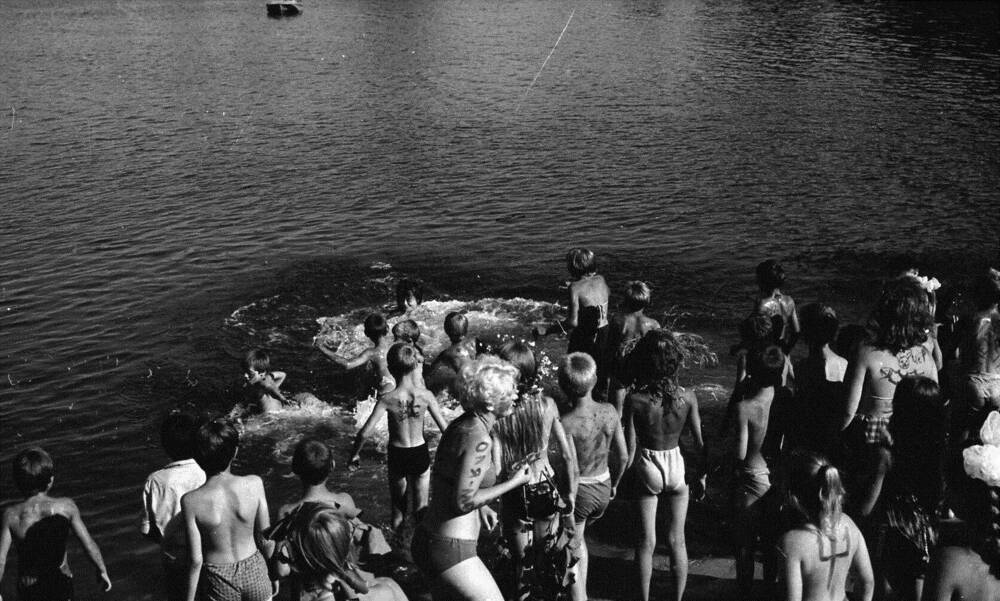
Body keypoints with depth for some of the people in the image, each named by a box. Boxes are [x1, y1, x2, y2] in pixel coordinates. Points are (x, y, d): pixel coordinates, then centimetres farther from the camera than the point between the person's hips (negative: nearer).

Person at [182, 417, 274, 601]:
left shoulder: (191, 502, -20)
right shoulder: (254, 485, -17)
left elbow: (196, 560, -14)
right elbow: (266, 541, -7)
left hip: (219, 581, -1)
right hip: (254, 572, 1)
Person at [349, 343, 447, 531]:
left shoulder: (387, 399, -18)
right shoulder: (426, 396, -14)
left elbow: (365, 432, -19)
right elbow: (444, 428, -8)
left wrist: (354, 455, -2)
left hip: (397, 456, 0)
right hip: (420, 454, 1)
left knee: (398, 509, 20)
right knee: (421, 509, 17)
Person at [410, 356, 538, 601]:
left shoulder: (460, 425, 8)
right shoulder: (479, 439, -20)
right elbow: (463, 501, -22)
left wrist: (506, 477, 15)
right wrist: (513, 482, -12)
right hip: (450, 550, -9)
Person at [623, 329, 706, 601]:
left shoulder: (635, 401, -20)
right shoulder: (687, 398, -14)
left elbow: (630, 450, -15)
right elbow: (700, 443, -5)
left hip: (646, 469, -2)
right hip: (677, 468, 2)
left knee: (646, 542, 12)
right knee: (676, 540, 16)